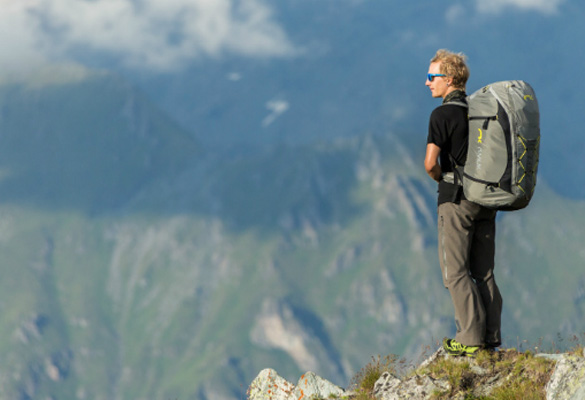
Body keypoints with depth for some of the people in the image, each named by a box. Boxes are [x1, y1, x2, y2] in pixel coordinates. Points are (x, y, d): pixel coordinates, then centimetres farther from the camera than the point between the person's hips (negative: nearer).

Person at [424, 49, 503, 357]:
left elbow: (430, 163, -17)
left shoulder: (442, 115, -13)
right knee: (483, 271, 10)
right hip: (486, 199, 7)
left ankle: (470, 339, -6)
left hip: (456, 200, -7)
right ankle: (491, 337, 8)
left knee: (455, 272, -2)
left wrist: (442, 179, 3)